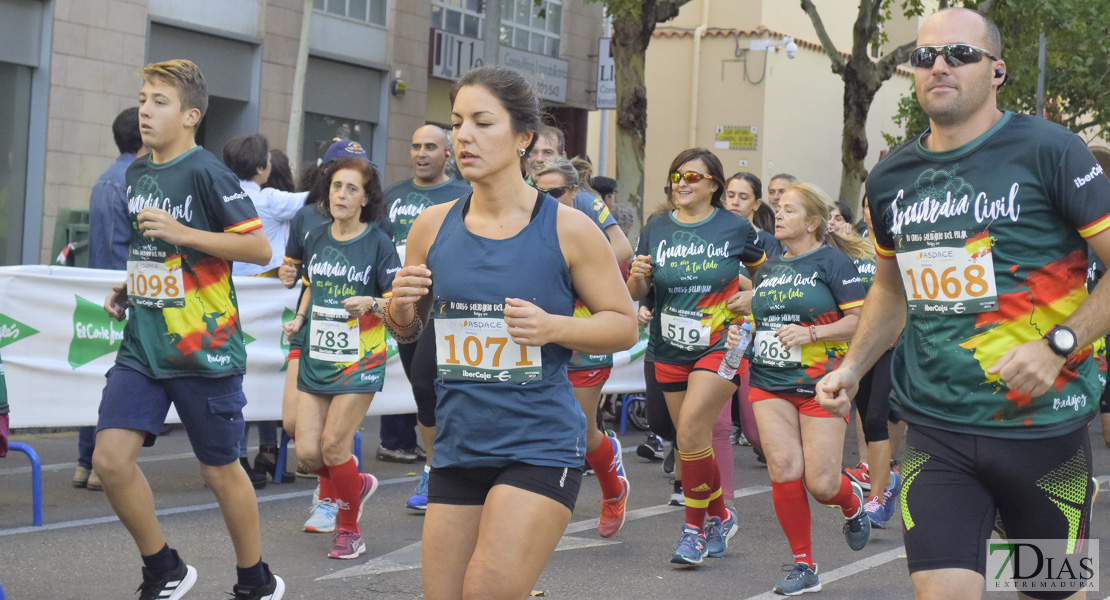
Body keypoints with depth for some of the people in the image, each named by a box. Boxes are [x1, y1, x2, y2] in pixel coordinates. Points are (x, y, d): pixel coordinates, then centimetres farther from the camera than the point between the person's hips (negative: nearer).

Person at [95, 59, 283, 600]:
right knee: (111, 459, -7)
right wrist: (128, 288, 11)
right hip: (143, 345, 6)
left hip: (204, 349, -6)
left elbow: (259, 248, -14)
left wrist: (183, 232, -20)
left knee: (219, 470, 5)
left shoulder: (206, 172, -11)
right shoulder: (137, 173, 11)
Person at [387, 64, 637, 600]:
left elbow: (624, 324, 1)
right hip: (458, 447, 4)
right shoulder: (433, 227, 5)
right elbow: (407, 330, 17)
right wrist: (399, 307, -6)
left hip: (541, 447, -4)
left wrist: (554, 327, -16)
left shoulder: (566, 229, -5)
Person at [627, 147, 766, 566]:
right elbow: (636, 294, 5)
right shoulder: (656, 229, 4)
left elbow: (764, 268, 15)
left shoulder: (735, 228, -2)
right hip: (670, 347, 4)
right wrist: (638, 276, -15)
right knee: (693, 443, 9)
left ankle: (695, 527, -4)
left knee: (691, 427, -19)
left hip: (720, 343, -4)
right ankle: (719, 517, 31)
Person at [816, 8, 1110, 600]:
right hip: (937, 431, 3)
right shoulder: (890, 177, 9)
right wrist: (852, 366, 11)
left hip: (1043, 425, -3)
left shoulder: (1047, 149, -7)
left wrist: (1056, 346, -18)